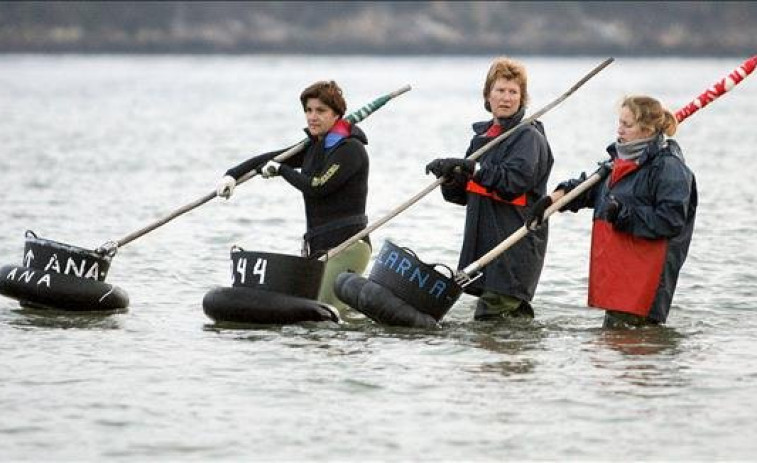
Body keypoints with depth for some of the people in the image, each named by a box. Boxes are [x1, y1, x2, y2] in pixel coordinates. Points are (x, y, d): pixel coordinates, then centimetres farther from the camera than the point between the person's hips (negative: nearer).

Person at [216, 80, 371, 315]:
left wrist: (281, 170, -7)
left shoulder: (351, 149, -12)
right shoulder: (314, 147, 15)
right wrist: (233, 175, 3)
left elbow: (317, 187, -21)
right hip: (318, 246, 9)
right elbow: (269, 159, 18)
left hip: (347, 245, -9)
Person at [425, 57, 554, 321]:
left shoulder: (529, 137, -6)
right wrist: (451, 178, -3)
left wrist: (474, 169, -24)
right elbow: (463, 195, 18)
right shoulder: (482, 136, 18)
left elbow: (514, 182, -22)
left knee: (490, 319, -15)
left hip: (517, 247, -8)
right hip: (485, 245, 8)